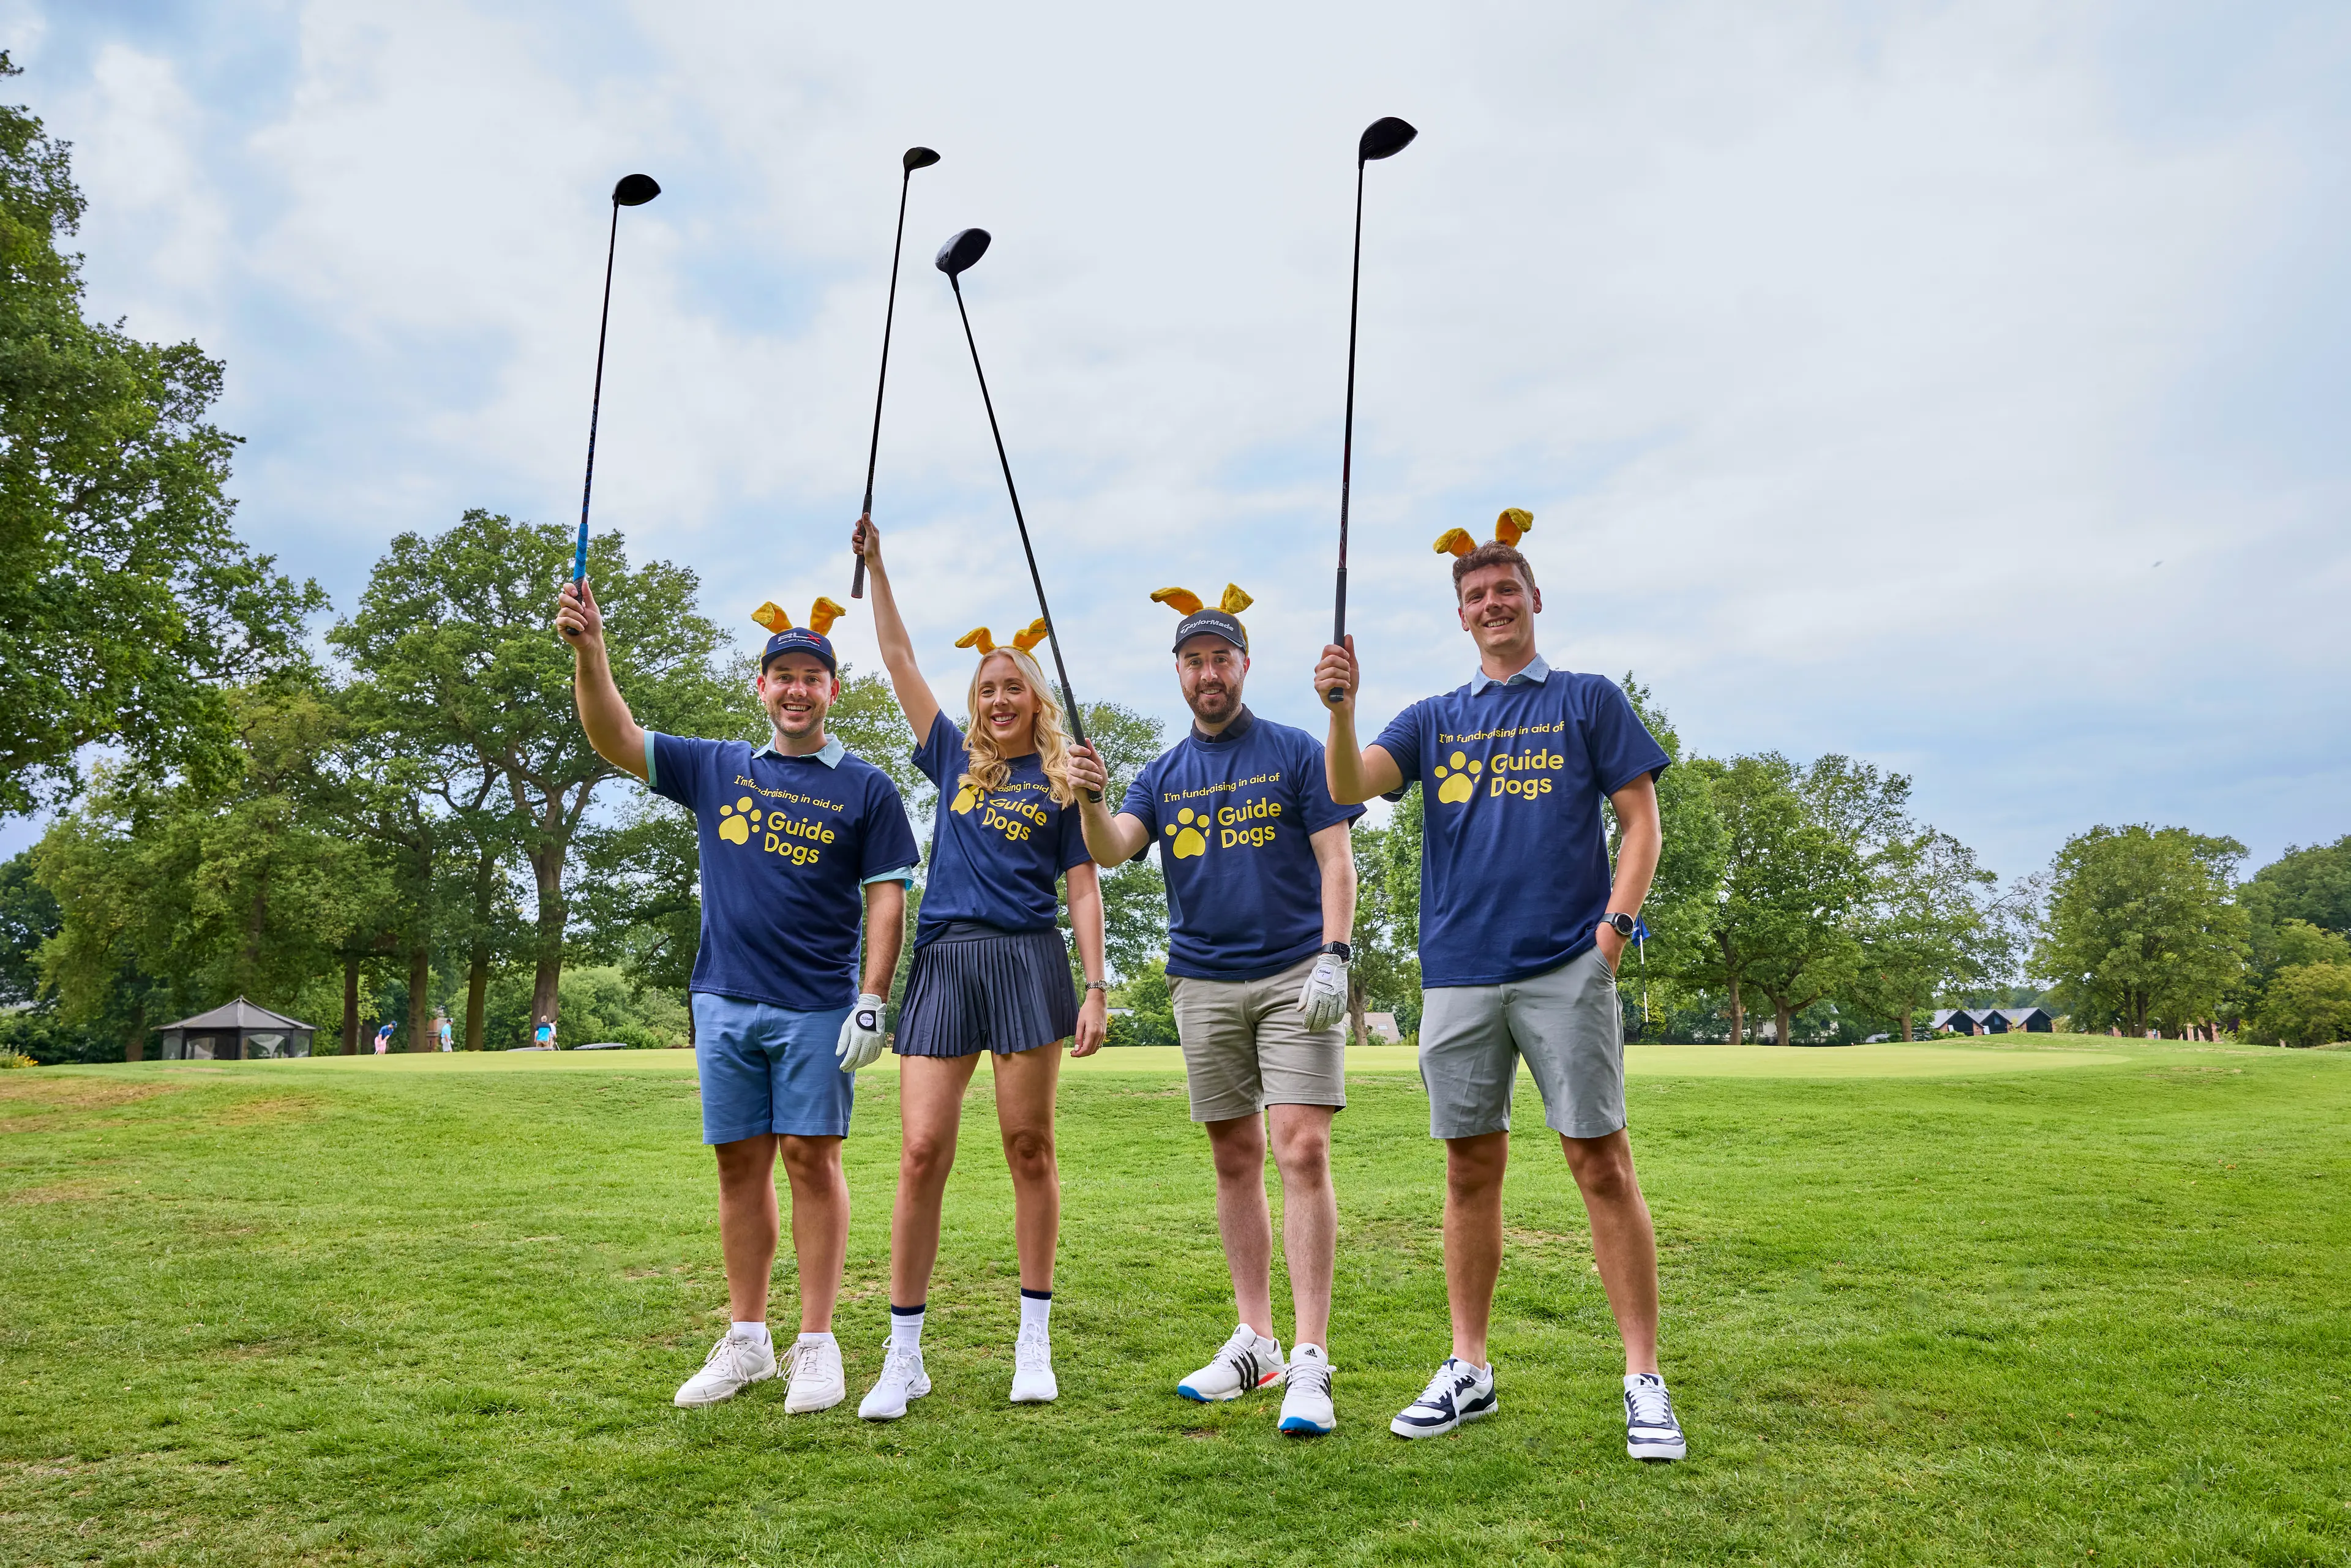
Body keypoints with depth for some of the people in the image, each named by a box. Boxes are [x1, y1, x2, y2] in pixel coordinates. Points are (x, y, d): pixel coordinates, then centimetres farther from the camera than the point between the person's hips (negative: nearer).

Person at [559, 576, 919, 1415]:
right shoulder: (716, 769, 12)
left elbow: (886, 898, -1)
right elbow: (615, 739, 7)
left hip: (816, 1007, -3)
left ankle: (816, 1345, 7)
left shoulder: (866, 787, 3)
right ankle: (747, 1340, 19)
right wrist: (589, 650, -7)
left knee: (811, 1159, -2)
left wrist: (873, 998, -10)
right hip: (724, 999, 3)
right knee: (740, 1163, 8)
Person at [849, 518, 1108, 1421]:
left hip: (1026, 960, -2)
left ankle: (1035, 1342, 14)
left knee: (1028, 1147, 3)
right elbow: (899, 658, 17)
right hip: (944, 960, 2)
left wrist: (1095, 989, -2)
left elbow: (1083, 889, 6)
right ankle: (903, 1357, 6)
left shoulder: (1060, 780, 10)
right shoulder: (955, 758, 17)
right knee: (922, 1152, -3)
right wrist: (875, 565, 15)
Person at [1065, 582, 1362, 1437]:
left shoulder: (1294, 752, 4)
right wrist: (1090, 802, -24)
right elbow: (1113, 850, -3)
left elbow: (1335, 859, -1)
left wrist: (1334, 957, -13)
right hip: (1203, 983, 4)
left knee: (1301, 1152, -11)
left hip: (1294, 976, -4)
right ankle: (1254, 1341, 19)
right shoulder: (1164, 773, 13)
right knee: (1235, 1159, 9)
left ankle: (1310, 1361, -8)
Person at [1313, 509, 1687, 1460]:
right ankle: (1469, 1371, 19)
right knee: (1471, 1171, 8)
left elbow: (1640, 818, 5)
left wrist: (1616, 921, -8)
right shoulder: (1434, 719, 16)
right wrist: (1341, 710, -17)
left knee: (1603, 1164, -5)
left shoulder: (1588, 700, 10)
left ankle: (1644, 1381, 5)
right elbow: (1351, 787, 1)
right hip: (1458, 972, 3)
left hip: (1567, 967, -3)